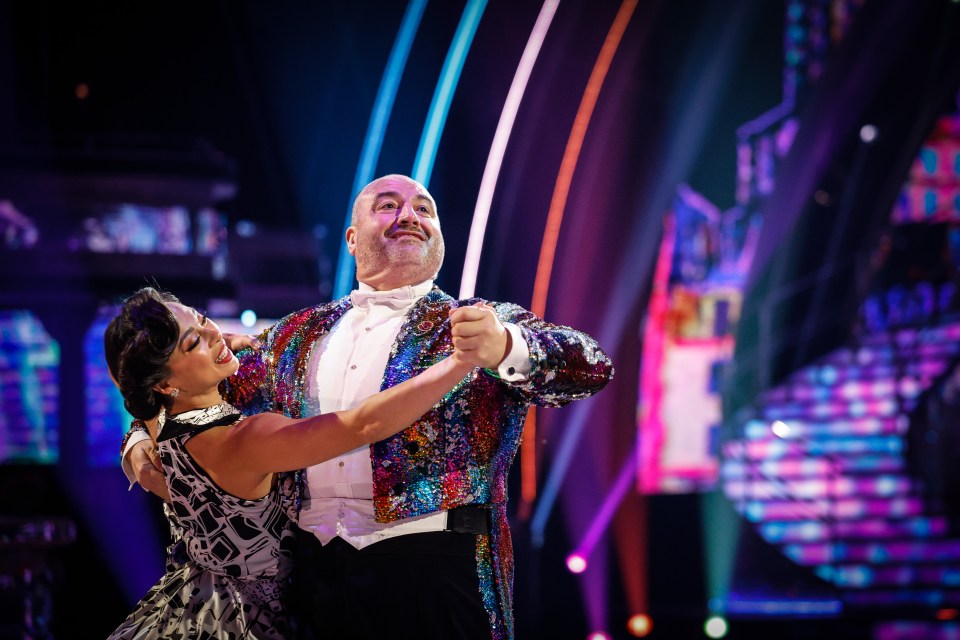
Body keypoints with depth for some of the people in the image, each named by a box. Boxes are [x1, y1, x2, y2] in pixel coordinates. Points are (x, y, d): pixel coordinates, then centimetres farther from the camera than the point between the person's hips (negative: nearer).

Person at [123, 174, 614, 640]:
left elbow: (591, 366, -11)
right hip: (314, 571, 4)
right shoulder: (297, 335, 17)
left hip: (433, 569, -4)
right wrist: (143, 445, 5)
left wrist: (504, 348, -32)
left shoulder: (483, 325, 4)